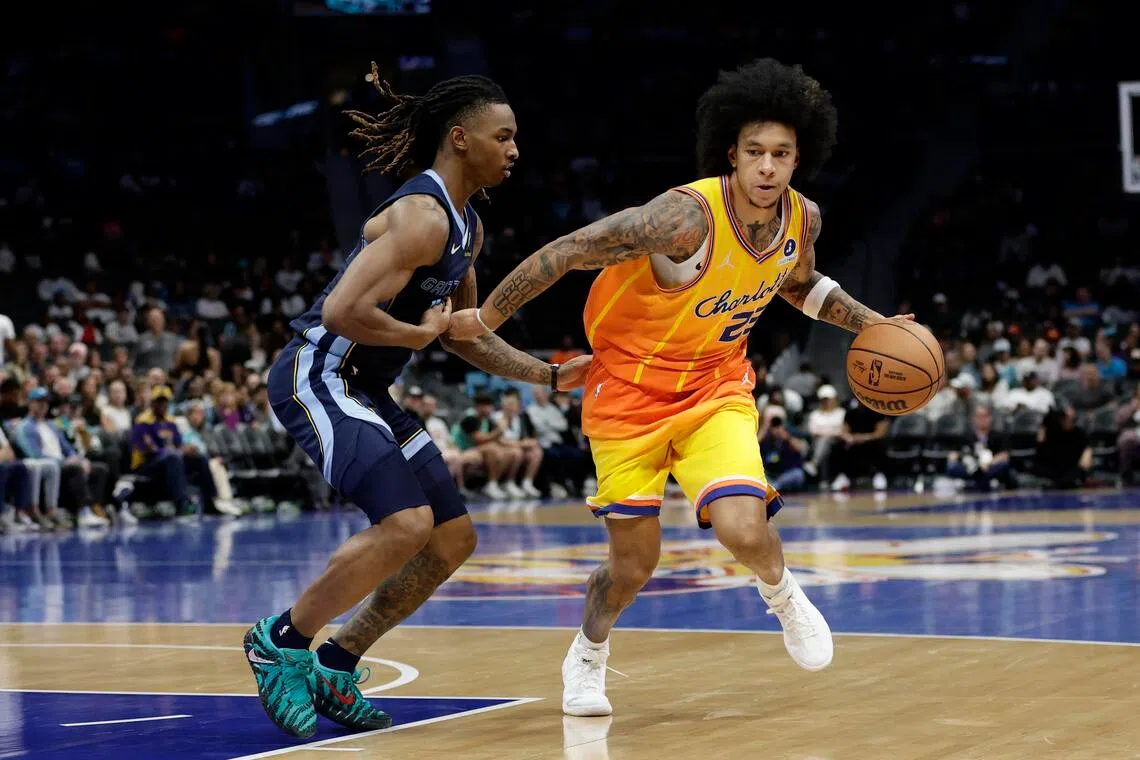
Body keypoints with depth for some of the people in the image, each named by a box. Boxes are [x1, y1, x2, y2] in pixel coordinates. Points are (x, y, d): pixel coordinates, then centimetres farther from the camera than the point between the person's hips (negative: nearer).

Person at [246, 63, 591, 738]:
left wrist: (551, 376, 15)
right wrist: (421, 334, -15)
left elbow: (466, 334, 23)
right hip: (318, 375, -10)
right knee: (407, 524, -24)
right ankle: (279, 642, -7)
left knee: (455, 538, 7)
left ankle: (334, 668, 15)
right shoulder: (422, 216, -20)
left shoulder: (468, 226, 12)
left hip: (365, 390, 10)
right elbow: (343, 311, -29)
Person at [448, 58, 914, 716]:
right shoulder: (687, 217, -29)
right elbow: (565, 253, -23)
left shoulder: (803, 219, -9)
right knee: (634, 566, 3)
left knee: (743, 529, -22)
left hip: (717, 386, 3)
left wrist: (870, 323, 5)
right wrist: (486, 320, -16)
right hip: (630, 387, -3)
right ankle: (589, 653, 36)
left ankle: (783, 593, 14)